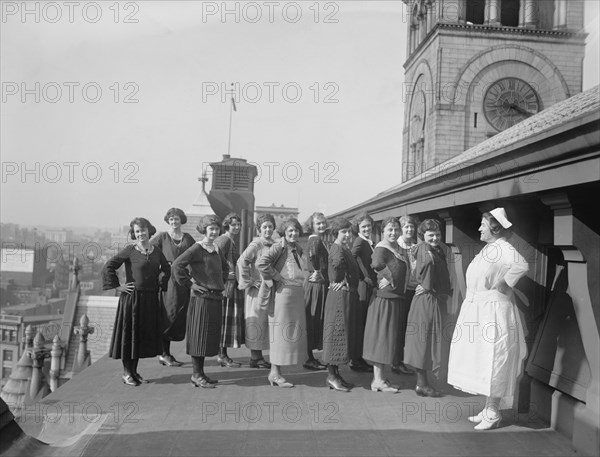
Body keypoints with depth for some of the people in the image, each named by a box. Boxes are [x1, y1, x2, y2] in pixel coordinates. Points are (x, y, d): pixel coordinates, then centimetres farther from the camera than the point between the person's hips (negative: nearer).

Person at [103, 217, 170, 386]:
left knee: (144, 334, 12)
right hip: (131, 298, -5)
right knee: (129, 333, 3)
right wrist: (118, 286, -12)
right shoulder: (129, 250, -9)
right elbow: (108, 267, -12)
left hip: (150, 299, 5)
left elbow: (166, 269, 21)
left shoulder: (156, 251, 5)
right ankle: (126, 372, 17)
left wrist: (161, 284, 10)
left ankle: (134, 371, 26)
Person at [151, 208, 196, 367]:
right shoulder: (162, 237, 1)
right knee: (168, 316, -4)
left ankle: (165, 353, 19)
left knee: (179, 317, 7)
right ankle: (164, 354, 6)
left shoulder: (188, 238, 11)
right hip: (168, 280, -4)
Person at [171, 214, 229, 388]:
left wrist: (222, 282, 17)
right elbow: (176, 265, -20)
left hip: (216, 297, 8)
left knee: (211, 335, 12)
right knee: (199, 335, 0)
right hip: (201, 297, -8)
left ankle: (201, 373, 23)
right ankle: (197, 375, 10)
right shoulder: (196, 248, -10)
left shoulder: (216, 249, 12)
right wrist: (189, 284, -16)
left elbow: (225, 267, 30)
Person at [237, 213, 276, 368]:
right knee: (256, 324, 0)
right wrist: (249, 281, -16)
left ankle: (258, 357, 21)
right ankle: (255, 358, 9)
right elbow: (241, 262, -19)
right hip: (257, 290, -7)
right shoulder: (255, 245, -10)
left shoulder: (275, 245, 12)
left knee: (265, 325, 12)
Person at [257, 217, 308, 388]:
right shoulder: (279, 247, -9)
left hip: (297, 295, 8)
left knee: (292, 331, 11)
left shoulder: (298, 248, 15)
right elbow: (261, 263, -22)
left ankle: (276, 371, 21)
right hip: (282, 293, -8)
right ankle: (275, 373, 7)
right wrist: (277, 277, -16)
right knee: (280, 331, -3)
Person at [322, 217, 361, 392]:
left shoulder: (346, 249, 16)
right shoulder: (337, 248, -14)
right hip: (340, 295, -10)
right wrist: (340, 281, -21)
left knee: (344, 334, 13)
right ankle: (331, 375, 6)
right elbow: (337, 263, -34)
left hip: (349, 295, 10)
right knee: (337, 332, -3)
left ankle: (336, 373, 22)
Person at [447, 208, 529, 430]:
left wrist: (504, 284, -23)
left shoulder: (503, 248, -16)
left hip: (493, 311, -9)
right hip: (477, 310, 9)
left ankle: (493, 413, 13)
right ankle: (489, 409, 27)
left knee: (492, 361, 0)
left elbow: (522, 266, -35)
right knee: (480, 360, 15)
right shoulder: (488, 248, 12)